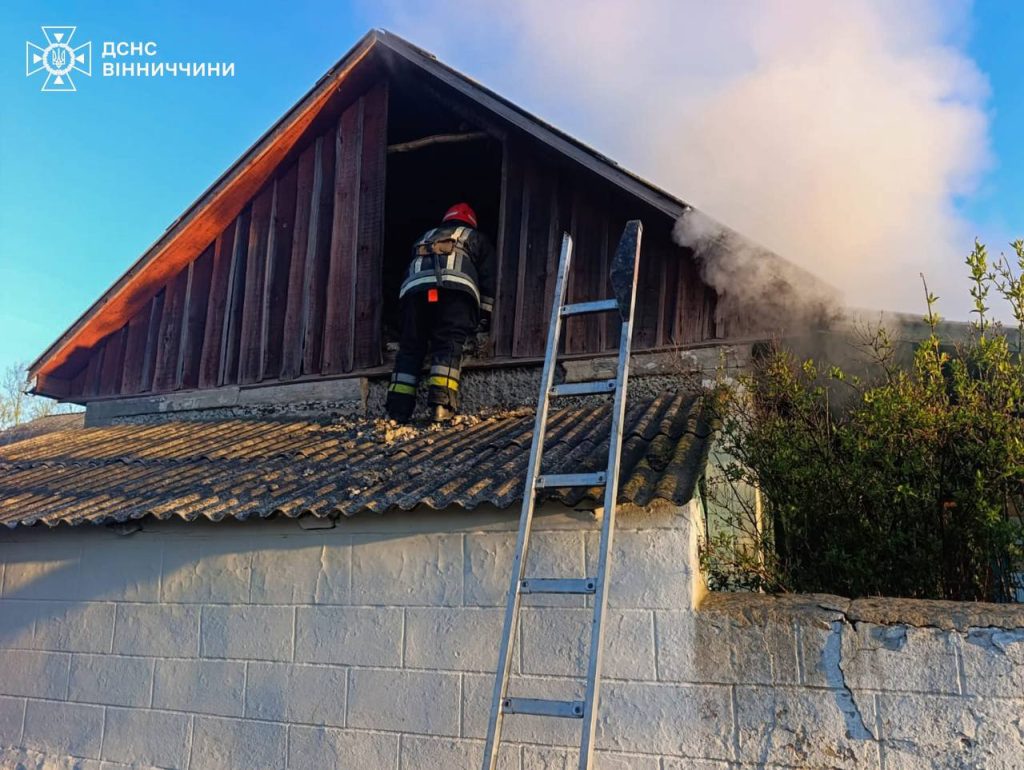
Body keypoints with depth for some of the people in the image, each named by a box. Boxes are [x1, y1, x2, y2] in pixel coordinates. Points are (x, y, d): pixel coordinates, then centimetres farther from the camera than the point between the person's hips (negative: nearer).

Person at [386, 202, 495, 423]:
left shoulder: (424, 238, 42)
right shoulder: (477, 238, 33)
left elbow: (408, 273, 37)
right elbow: (488, 276, 21)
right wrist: (485, 314, 19)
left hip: (414, 288, 3)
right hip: (455, 287, -2)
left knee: (410, 348, 3)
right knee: (448, 345, -7)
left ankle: (398, 410, -6)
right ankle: (441, 405, -24)